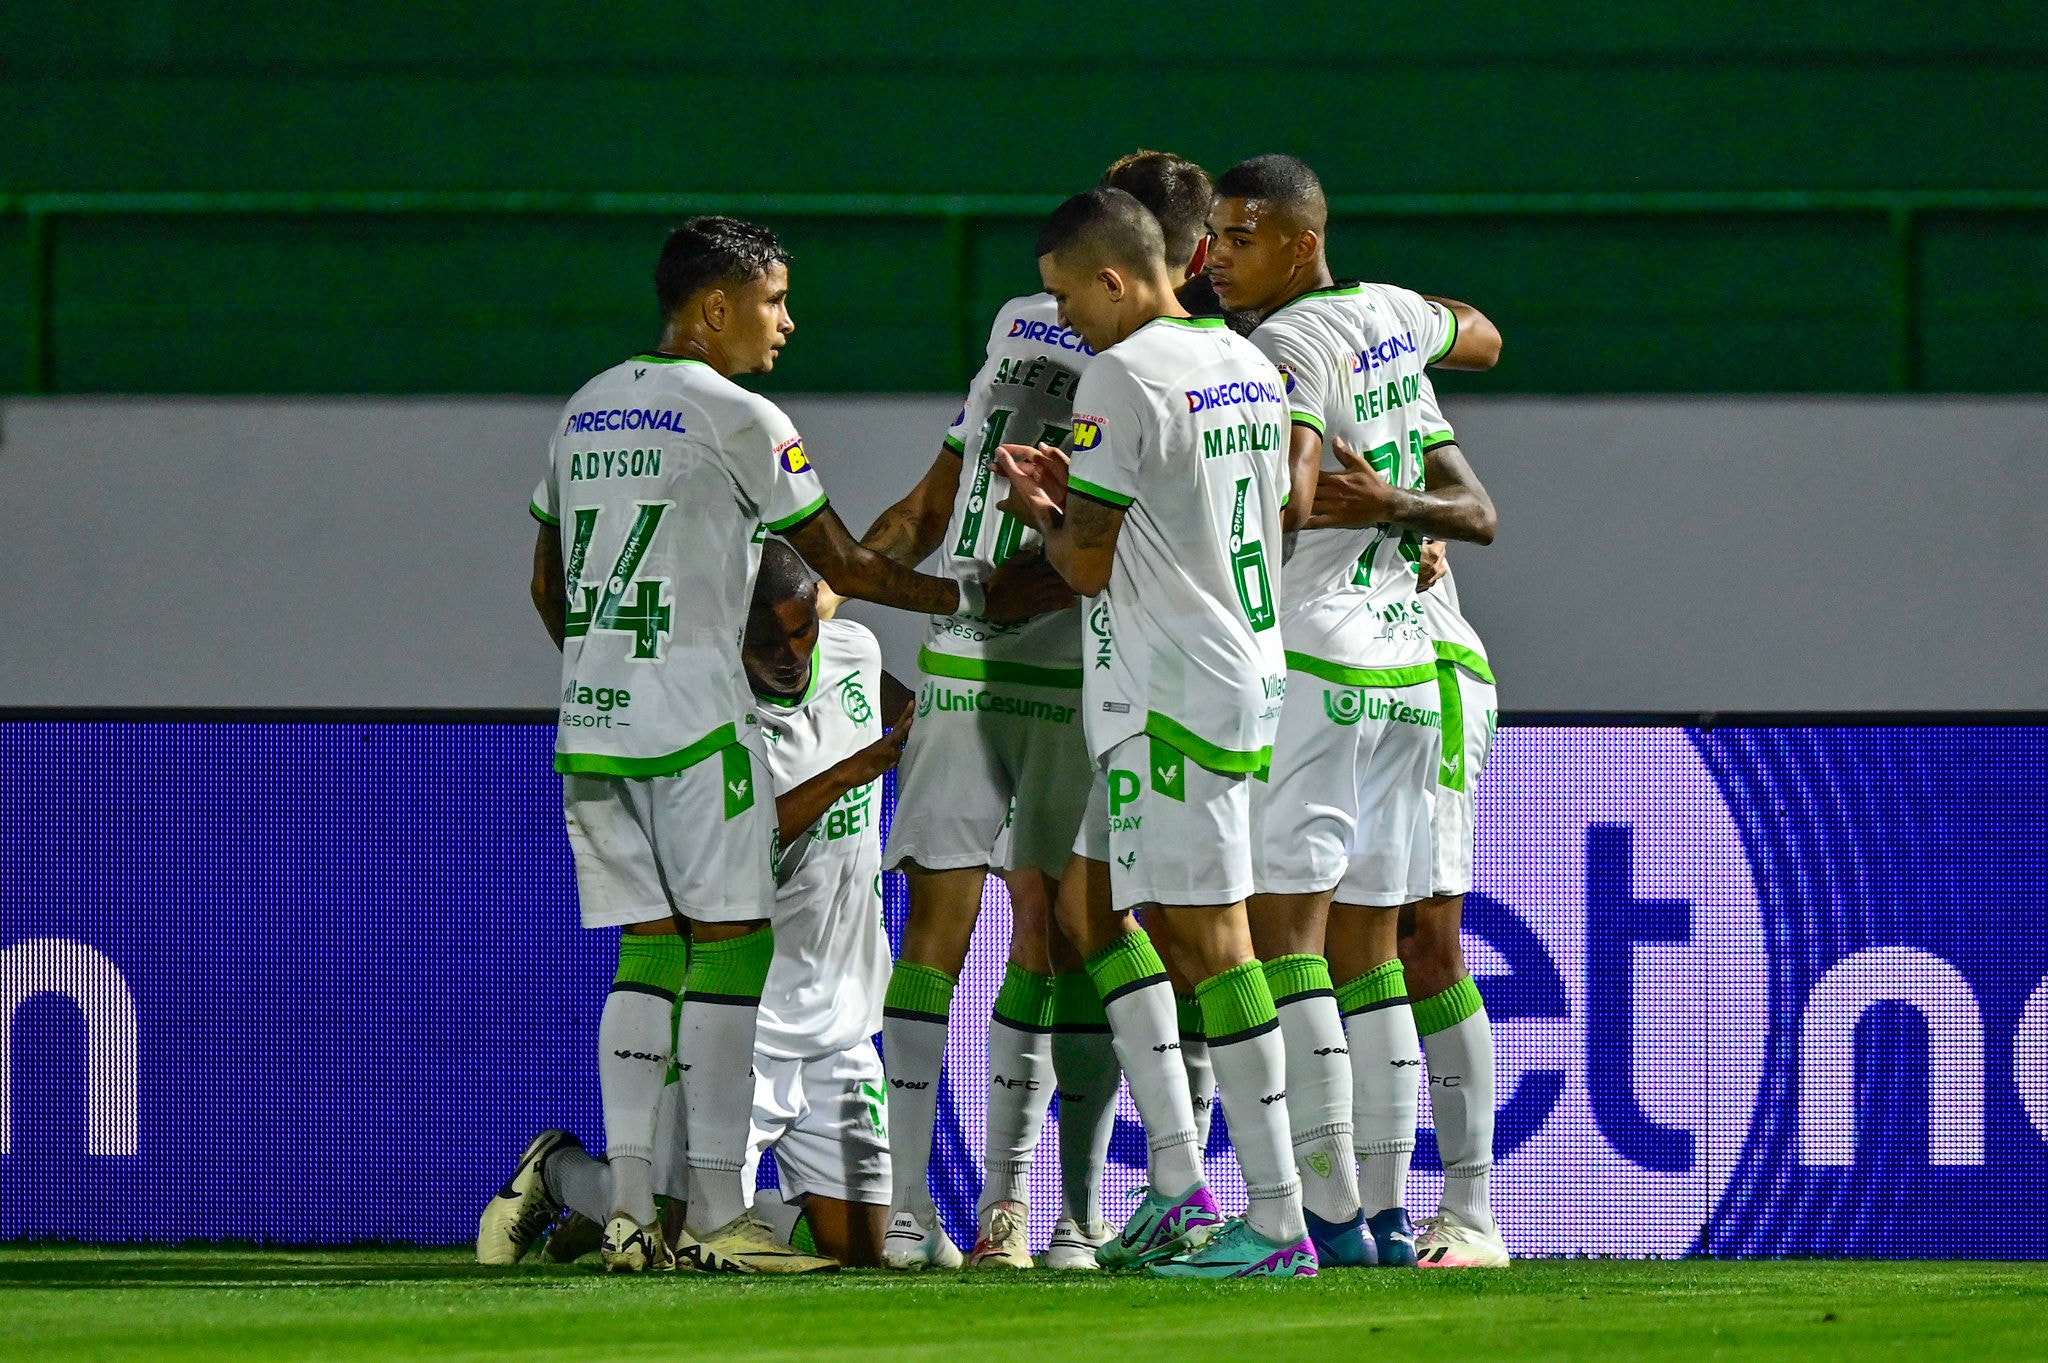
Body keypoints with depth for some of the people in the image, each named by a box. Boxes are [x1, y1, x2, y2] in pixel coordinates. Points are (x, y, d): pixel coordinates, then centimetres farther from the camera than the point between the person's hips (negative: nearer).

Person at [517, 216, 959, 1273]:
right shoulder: (738, 420, -6)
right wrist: (969, 598, 9)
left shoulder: (584, 412, 15)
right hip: (694, 718, -7)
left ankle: (630, 1208, 2)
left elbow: (545, 584, 21)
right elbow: (843, 567, -2)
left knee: (650, 949, 9)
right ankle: (715, 1216, -7)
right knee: (729, 944, -3)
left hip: (590, 717, 7)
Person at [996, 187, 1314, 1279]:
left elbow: (1089, 566, -12)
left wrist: (1042, 516, 9)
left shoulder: (1122, 378, -14)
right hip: (1248, 667, 10)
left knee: (1204, 935, -8)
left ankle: (1277, 1223, -9)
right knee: (1089, 895, 17)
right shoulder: (1249, 367, 13)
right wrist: (1080, 494, 19)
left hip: (1174, 694, -10)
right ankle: (1179, 1184, 12)